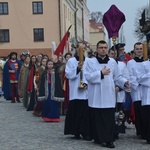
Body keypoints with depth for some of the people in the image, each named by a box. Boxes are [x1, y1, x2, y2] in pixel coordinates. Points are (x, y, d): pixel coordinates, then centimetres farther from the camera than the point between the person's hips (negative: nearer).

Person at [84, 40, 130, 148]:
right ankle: (99, 138, 14)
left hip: (109, 96, 2)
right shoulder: (91, 62, 2)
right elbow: (88, 77, -9)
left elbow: (117, 77, 11)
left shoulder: (112, 62, 9)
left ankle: (109, 140, -2)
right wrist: (101, 73, -15)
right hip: (96, 96, -1)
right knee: (97, 118, 3)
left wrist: (124, 82, -6)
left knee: (109, 118, -3)